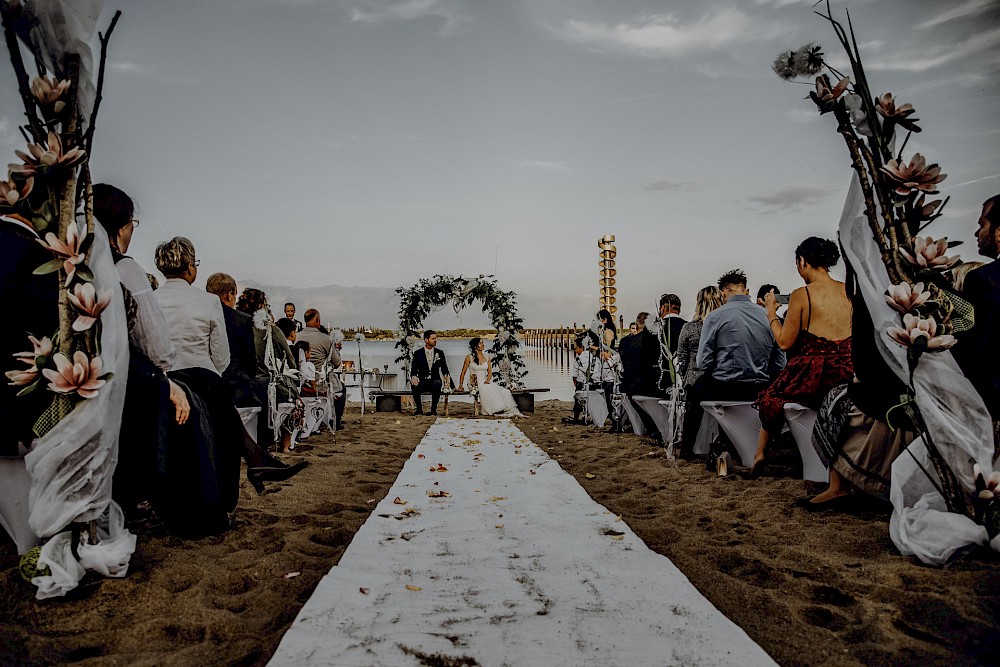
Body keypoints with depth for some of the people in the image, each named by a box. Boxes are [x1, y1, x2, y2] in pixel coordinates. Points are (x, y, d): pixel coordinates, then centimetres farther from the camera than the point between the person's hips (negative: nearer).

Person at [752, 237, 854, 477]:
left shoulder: (801, 295, -10)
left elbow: (785, 342, -6)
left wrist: (771, 312, 7)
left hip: (811, 378, -4)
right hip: (848, 377, 5)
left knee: (771, 397, 23)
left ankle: (760, 453, 27)